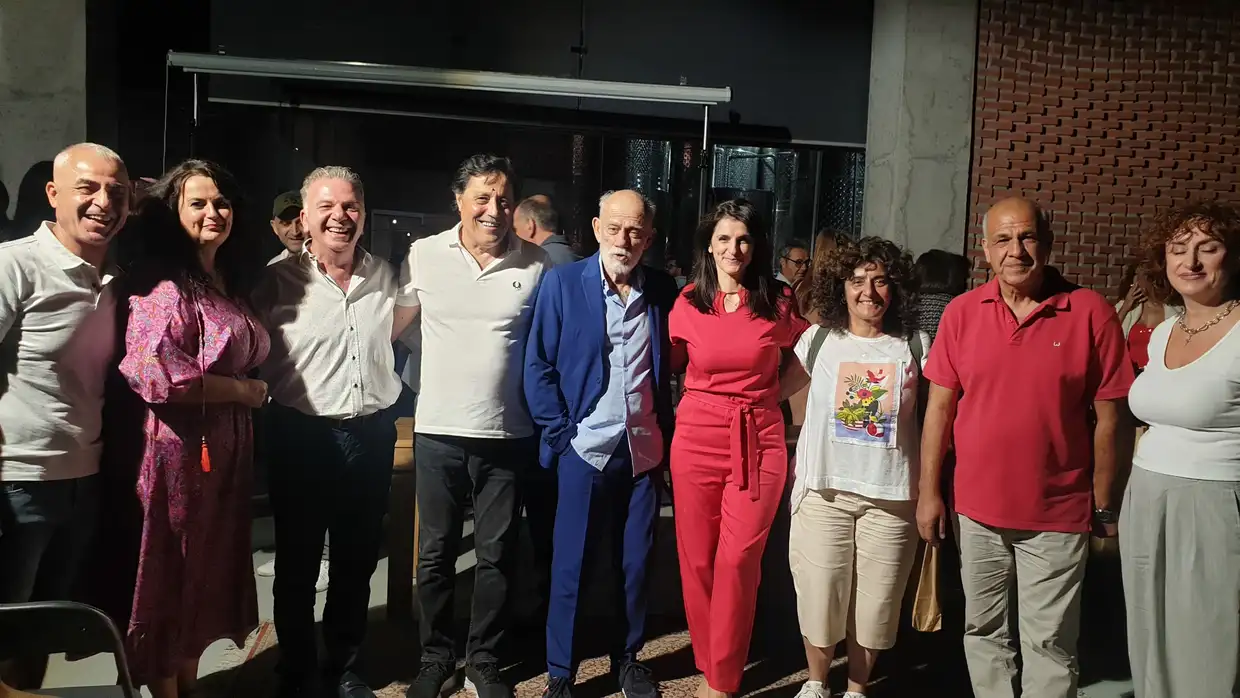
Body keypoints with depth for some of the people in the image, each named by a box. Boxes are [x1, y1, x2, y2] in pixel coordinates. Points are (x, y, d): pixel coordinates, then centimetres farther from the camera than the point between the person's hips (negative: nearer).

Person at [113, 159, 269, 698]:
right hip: (180, 447, -8)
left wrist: (249, 389, 8)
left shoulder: (228, 281, 12)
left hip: (226, 446, 8)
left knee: (211, 567, 16)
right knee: (172, 574, 6)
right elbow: (155, 373, -26)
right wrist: (243, 390, -16)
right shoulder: (165, 282, -14)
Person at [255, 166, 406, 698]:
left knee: (357, 562, 14)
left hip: (372, 434, 3)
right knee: (297, 565, 10)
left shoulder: (384, 276, 5)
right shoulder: (280, 279, -7)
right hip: (301, 436, -3)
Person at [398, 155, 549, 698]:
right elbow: (390, 325, 5)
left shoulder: (536, 264, -3)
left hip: (508, 435, 0)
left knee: (497, 555, 11)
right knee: (435, 553, 12)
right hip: (438, 432, 0)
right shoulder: (424, 255, -3)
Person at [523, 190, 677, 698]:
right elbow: (538, 366, -3)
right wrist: (560, 433, -7)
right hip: (585, 449, -2)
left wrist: (666, 435, 6)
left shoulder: (663, 290, 2)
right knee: (571, 569, 5)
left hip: (644, 451, 2)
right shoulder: (562, 283, -4)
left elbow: (669, 368, 11)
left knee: (635, 565, 12)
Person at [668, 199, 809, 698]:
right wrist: (703, 401, 1)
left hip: (758, 441, -1)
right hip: (697, 438, 2)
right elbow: (670, 366, 13)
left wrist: (770, 395, 3)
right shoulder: (687, 303, 2)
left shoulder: (778, 301, 0)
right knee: (697, 559, 7)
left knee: (738, 560, -5)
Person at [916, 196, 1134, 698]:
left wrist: (1105, 507, -1)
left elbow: (1109, 417, -4)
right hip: (977, 508, 3)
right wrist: (928, 491, 1)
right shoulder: (962, 312, -2)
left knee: (1049, 644, 8)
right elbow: (940, 405, 2)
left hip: (1057, 514, -2)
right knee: (984, 633, 17)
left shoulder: (1091, 312, -9)